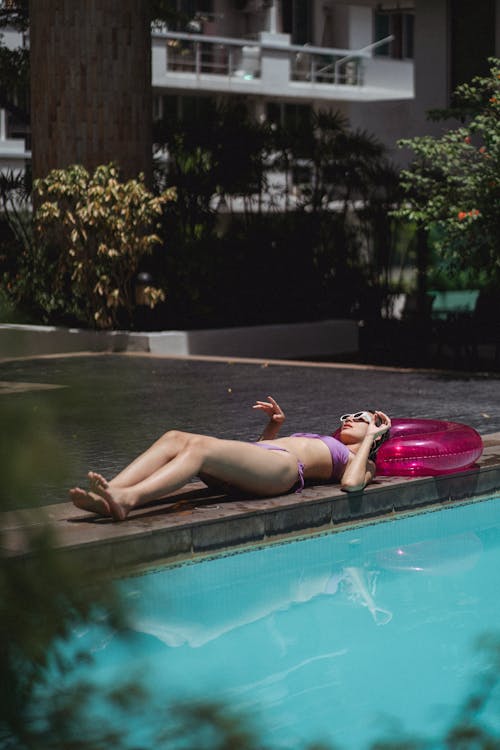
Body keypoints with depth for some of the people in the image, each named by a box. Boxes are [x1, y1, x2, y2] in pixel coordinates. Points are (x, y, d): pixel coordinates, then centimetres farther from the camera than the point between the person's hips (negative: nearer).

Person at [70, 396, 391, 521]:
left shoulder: (362, 463, 22)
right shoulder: (321, 441, 44)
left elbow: (351, 484, -5)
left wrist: (369, 438, 9)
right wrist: (275, 424, 32)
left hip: (283, 467, -7)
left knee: (201, 447, -33)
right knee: (176, 438, -20)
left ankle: (128, 498, -55)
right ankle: (107, 495, -39)